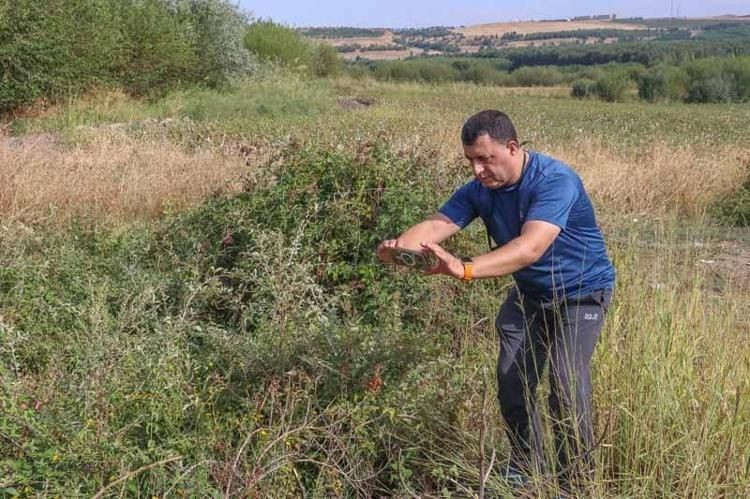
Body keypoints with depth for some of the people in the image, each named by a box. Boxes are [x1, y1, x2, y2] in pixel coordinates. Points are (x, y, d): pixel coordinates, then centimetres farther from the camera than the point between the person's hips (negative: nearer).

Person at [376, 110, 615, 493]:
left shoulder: (555, 181, -31)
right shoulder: (479, 190, -10)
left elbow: (530, 247, -44)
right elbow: (436, 224, -24)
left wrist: (465, 269, -58)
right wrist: (398, 245, -47)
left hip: (580, 293, -6)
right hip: (529, 294, 6)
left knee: (567, 386, -16)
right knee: (511, 382, 5)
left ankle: (575, 482, 4)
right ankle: (525, 469, 27)